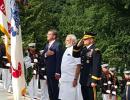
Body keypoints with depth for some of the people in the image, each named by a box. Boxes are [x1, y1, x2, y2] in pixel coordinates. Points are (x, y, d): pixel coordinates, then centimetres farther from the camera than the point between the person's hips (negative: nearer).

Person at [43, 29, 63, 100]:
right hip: (48, 71, 8)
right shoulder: (47, 45, 15)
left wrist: (57, 72, -21)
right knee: (50, 89, 13)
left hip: (54, 71, -8)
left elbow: (59, 59, -17)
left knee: (55, 88, 0)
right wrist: (46, 54, -13)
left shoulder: (57, 45, -12)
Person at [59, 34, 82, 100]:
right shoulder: (67, 50, 15)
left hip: (71, 80, -9)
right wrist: (61, 77, 17)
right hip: (64, 79, 9)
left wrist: (75, 79, -20)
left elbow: (78, 66, -17)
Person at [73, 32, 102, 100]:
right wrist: (78, 45, 1)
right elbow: (75, 55, 18)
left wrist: (94, 80, -21)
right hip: (83, 79, 8)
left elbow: (96, 66, -18)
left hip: (90, 79, -8)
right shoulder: (83, 49, 10)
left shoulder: (95, 51, -15)